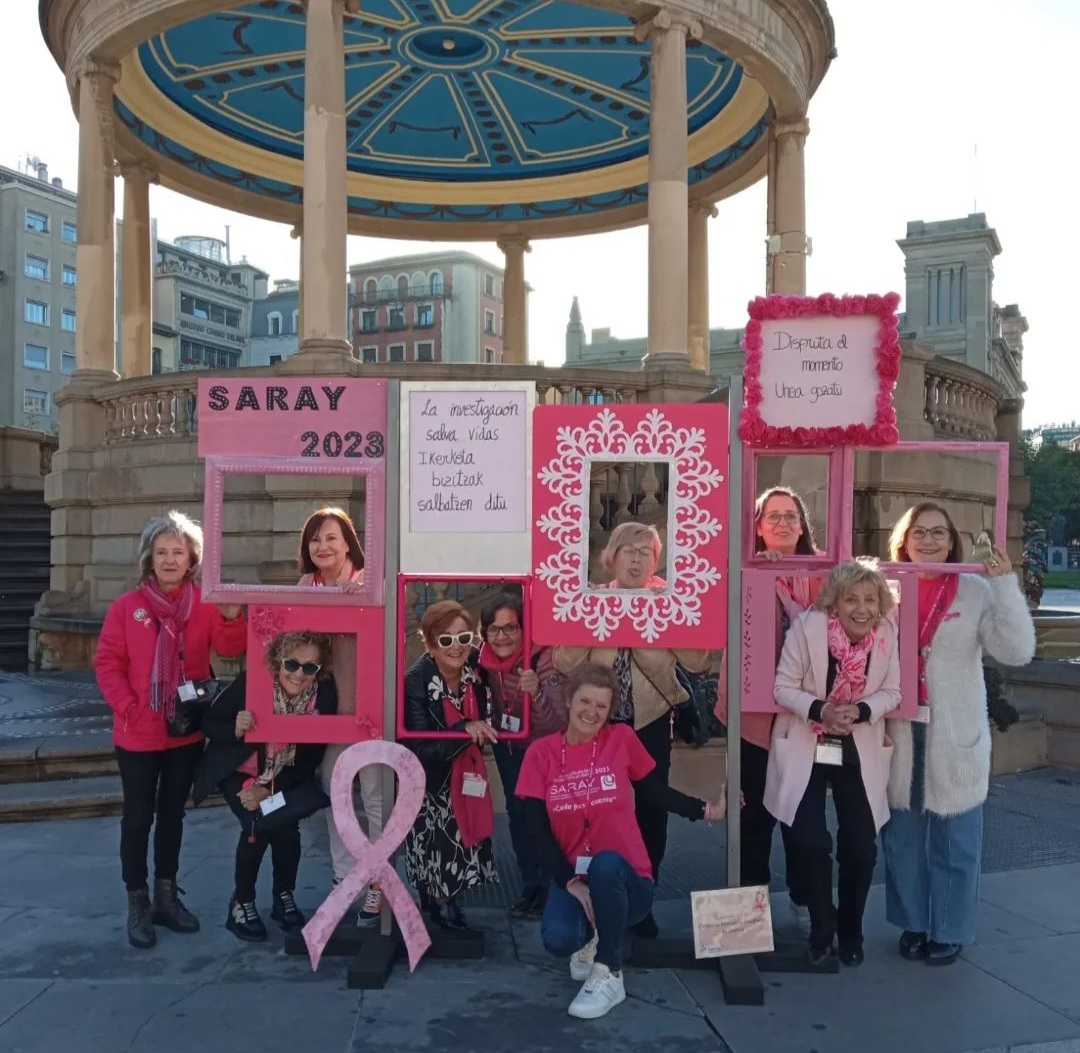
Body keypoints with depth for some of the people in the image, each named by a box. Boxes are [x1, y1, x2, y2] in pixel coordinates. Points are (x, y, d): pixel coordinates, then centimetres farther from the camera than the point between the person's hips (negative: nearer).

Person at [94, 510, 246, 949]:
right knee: (138, 817, 5)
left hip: (187, 730, 2)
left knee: (172, 813, 14)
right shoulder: (126, 606, -5)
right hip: (138, 733, -2)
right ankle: (137, 904, 17)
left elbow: (231, 649, -13)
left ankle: (166, 896, 27)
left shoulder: (204, 604, -1)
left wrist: (231, 617, -32)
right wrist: (127, 706, -18)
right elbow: (107, 662, -7)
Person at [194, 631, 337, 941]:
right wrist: (235, 729, -38)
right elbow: (209, 723, -17)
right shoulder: (250, 682, -30)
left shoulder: (324, 695, -24)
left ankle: (285, 898, 9)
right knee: (257, 824, -22)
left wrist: (271, 790, -23)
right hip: (237, 771, -2)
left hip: (283, 777, 2)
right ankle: (241, 903, 2)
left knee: (286, 826, -18)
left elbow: (310, 757, -16)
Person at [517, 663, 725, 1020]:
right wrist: (571, 883, -15)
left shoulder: (622, 738, -4)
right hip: (571, 878, 1)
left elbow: (653, 791, 9)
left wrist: (703, 809, 0)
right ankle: (589, 939, 13)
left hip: (622, 878, -1)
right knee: (557, 939, -29)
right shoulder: (541, 752, -3)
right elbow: (538, 829, -5)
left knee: (605, 863, -37)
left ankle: (609, 975, -14)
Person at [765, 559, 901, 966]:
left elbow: (891, 692, -2)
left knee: (861, 847, 1)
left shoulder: (887, 633, -10)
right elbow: (784, 688, -12)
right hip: (805, 749, -2)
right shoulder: (807, 626, -18)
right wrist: (820, 709, -29)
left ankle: (851, 931, 28)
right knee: (809, 842, -9)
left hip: (859, 752, 2)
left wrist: (860, 711, -22)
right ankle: (822, 928, 18)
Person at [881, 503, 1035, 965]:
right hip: (900, 734, 2)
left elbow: (1017, 651, -13)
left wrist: (1006, 584, -18)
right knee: (902, 836, 12)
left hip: (955, 736, -2)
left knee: (953, 840, 8)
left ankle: (949, 930, 25)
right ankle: (913, 923, 30)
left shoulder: (977, 591, -4)